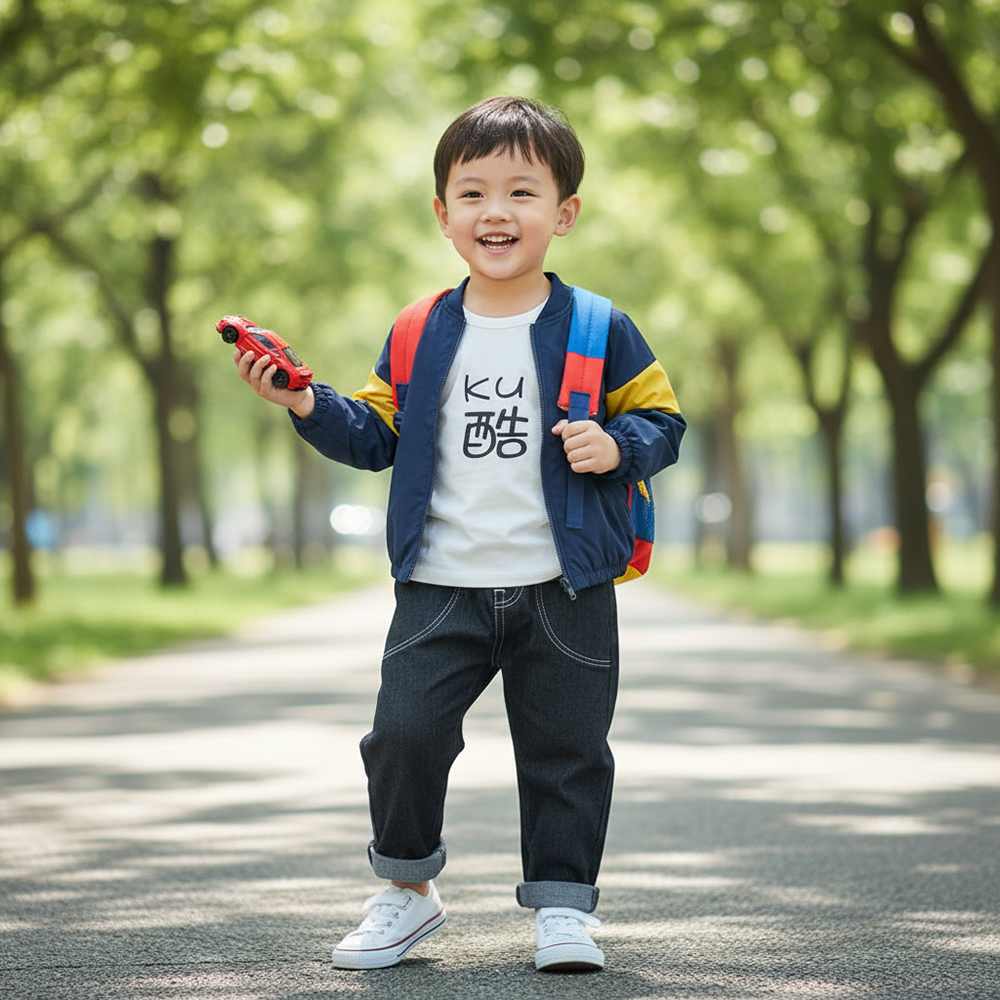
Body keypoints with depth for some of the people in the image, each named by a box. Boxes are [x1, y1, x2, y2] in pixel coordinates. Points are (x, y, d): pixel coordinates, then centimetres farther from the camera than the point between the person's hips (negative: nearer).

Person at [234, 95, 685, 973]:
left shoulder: (598, 330, 0)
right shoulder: (418, 334, 6)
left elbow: (661, 420, 4)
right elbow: (377, 438, 11)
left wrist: (616, 448, -15)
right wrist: (309, 406, -5)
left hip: (563, 588, -1)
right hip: (441, 586, 2)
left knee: (566, 749, 4)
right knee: (404, 734, -5)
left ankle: (563, 902, 19)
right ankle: (407, 890, 16)